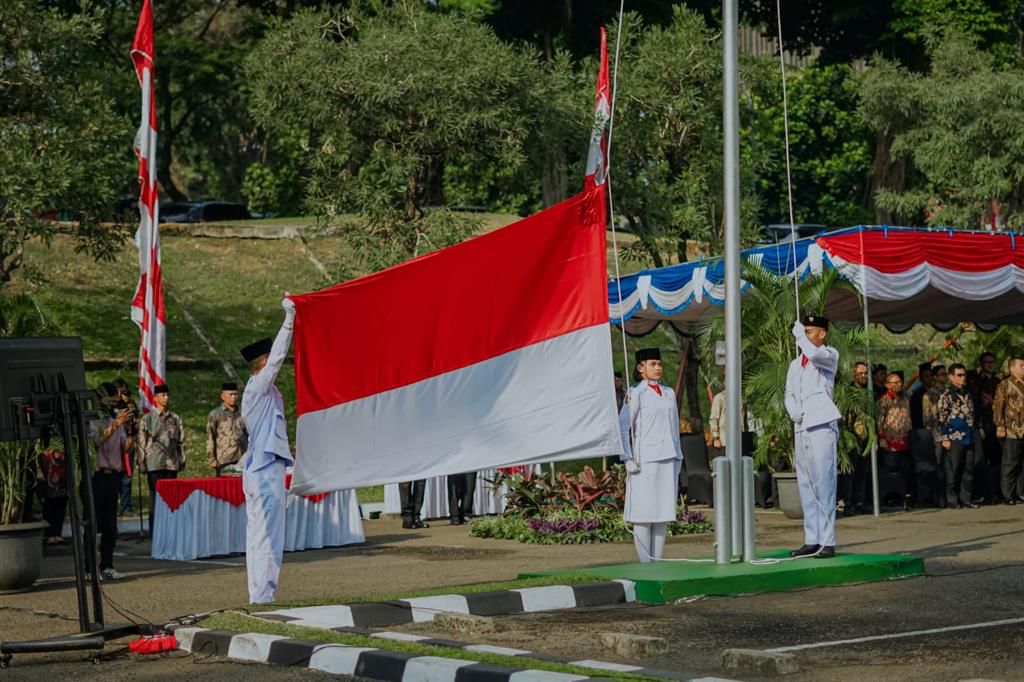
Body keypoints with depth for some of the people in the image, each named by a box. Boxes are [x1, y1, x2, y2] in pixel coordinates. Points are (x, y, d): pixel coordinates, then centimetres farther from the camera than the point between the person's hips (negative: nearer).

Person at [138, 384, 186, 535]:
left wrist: (182, 460, 8)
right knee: (156, 495, -3)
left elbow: (181, 441, 15)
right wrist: (143, 463, -5)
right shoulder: (147, 418, 2)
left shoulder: (175, 418, 12)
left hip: (172, 464, 3)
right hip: (155, 464, -3)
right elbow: (142, 442, 0)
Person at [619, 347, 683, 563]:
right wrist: (629, 459, -13)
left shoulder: (669, 393, 15)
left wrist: (678, 458, 15)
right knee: (644, 512, -4)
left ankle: (658, 561, 10)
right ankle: (645, 563, -1)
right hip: (645, 460, -6)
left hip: (668, 459, 6)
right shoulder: (636, 394, -3)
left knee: (663, 511, 6)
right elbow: (623, 427, -6)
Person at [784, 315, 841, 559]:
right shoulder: (796, 364, 20)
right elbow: (789, 393, 21)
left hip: (822, 425, -7)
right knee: (805, 486, 7)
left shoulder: (830, 355, 0)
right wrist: (793, 412, 1)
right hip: (801, 427, 7)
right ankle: (812, 540, 10)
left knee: (824, 484, -10)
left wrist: (800, 334, -7)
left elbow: (814, 354, -22)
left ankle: (828, 541, -10)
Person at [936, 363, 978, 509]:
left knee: (969, 469, 7)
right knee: (953, 470, -1)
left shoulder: (967, 394, 13)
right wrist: (945, 438, -14)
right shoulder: (946, 395, -7)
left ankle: (966, 498, 15)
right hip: (954, 438, -6)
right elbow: (940, 417, -10)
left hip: (969, 437, 6)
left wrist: (975, 433, 18)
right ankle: (952, 499, 7)